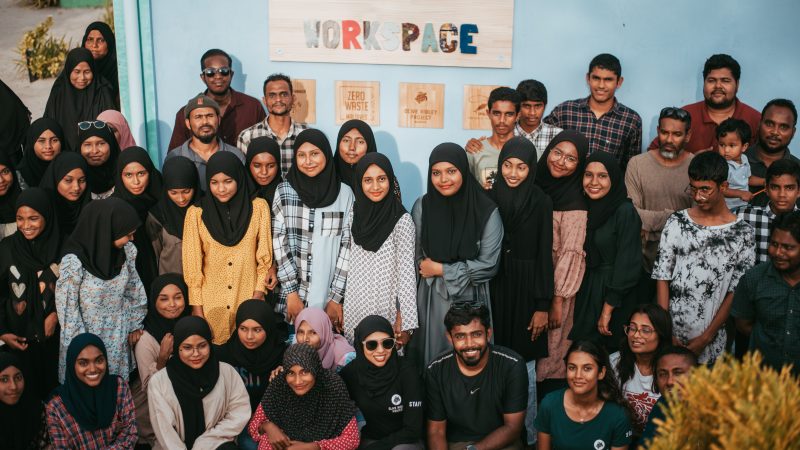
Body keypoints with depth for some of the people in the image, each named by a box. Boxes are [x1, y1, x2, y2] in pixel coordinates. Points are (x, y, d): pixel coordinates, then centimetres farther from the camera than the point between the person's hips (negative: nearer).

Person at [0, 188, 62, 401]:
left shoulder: (62, 247, -7)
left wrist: (57, 314, -12)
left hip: (55, 333, 0)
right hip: (19, 335, 0)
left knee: (54, 384, 10)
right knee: (24, 388, 9)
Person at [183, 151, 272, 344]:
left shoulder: (258, 207, -1)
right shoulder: (196, 213, -3)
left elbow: (264, 256, 1)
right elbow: (192, 264, -1)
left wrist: (258, 295, -6)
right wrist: (196, 307, -4)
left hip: (248, 299, 0)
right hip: (211, 302, 0)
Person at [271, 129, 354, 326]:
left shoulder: (345, 193, 0)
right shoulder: (284, 191, 1)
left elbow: (347, 246, -1)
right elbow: (278, 240, -1)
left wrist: (336, 297, -5)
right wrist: (291, 292, -6)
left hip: (330, 294, 0)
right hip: (293, 292, 0)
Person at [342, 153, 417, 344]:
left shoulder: (402, 219, -11)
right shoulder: (354, 214, 4)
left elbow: (406, 270, -12)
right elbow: (345, 263, 10)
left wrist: (406, 321, -15)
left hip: (387, 307, -4)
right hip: (354, 307, 4)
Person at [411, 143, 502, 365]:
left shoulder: (487, 212, -11)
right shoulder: (422, 206, -4)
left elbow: (488, 265, -12)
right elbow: (415, 255, 4)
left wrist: (441, 269, -10)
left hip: (470, 300, -2)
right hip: (430, 299, 2)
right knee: (431, 358, 12)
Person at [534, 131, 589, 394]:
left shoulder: (574, 202, -14)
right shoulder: (537, 185, 5)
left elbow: (570, 254, -15)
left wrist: (558, 300, -16)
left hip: (554, 287, -6)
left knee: (549, 355, 3)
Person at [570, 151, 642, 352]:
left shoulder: (625, 212, -14)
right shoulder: (585, 208, 6)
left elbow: (627, 265, -17)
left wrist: (608, 309, -17)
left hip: (612, 293, -6)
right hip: (585, 294, 6)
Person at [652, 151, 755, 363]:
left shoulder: (741, 233, -3)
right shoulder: (677, 222, 2)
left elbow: (736, 292, -3)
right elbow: (662, 277, 1)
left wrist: (706, 337, -7)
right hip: (671, 331, 1)